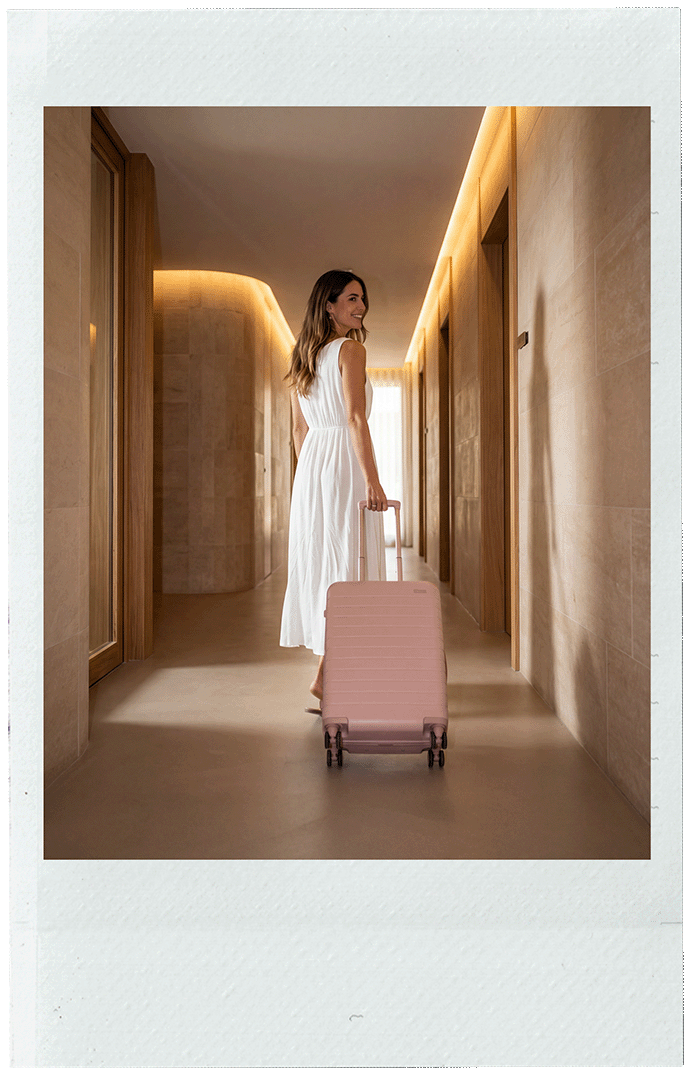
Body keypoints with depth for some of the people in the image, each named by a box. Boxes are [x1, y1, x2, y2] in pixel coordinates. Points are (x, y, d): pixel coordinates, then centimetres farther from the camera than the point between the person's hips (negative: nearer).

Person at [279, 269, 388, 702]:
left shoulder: (303, 355, 16)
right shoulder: (351, 349, -8)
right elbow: (356, 419, -16)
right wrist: (373, 480, -18)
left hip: (311, 465, 8)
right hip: (345, 464, -8)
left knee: (321, 563, 10)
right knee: (347, 565, -5)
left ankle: (331, 670, 19)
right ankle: (327, 675, -6)